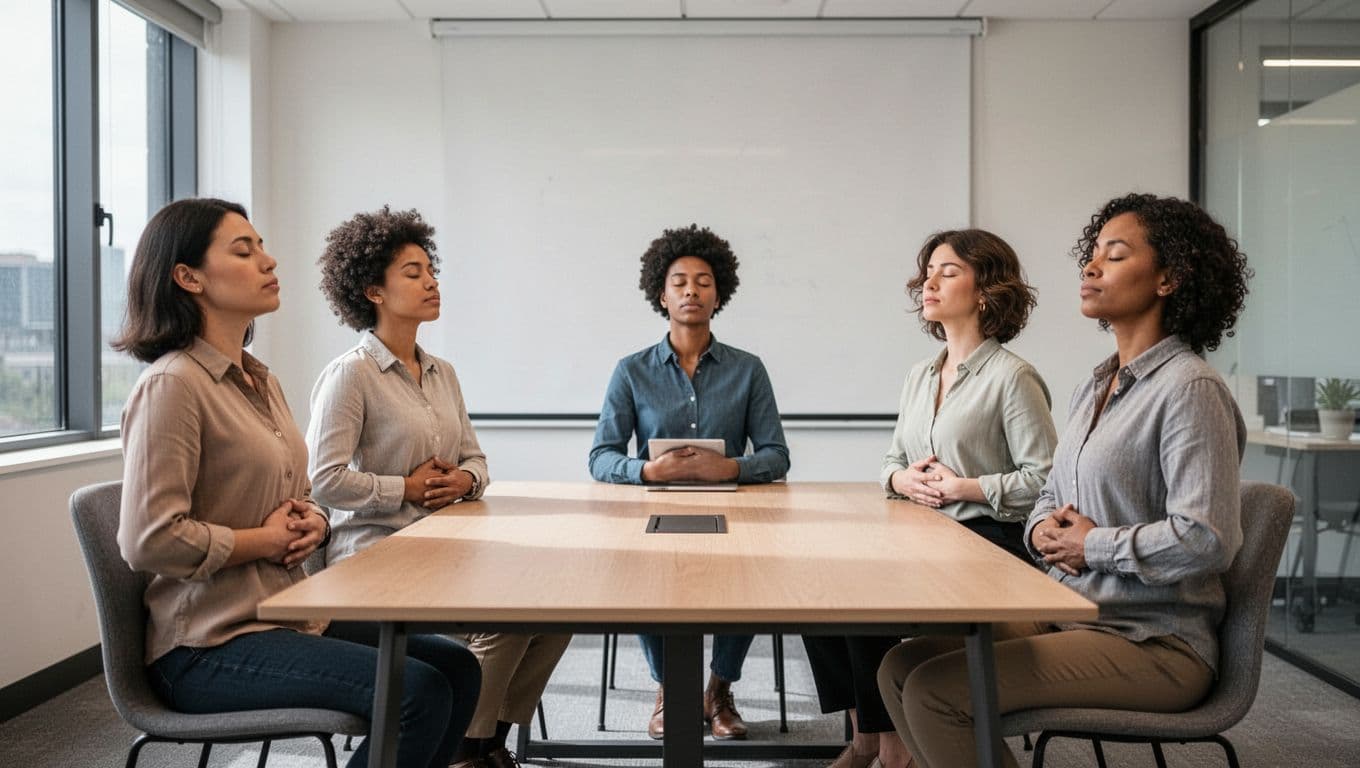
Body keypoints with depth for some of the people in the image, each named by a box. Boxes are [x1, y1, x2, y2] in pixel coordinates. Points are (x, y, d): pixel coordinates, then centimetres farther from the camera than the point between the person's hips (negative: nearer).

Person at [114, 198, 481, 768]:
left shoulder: (259, 380, 14)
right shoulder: (172, 384, -15)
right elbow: (150, 540, -22)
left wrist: (312, 523, 2)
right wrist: (267, 540, -11)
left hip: (288, 613, 9)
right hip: (209, 645, -9)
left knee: (456, 666, -1)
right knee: (419, 692, -22)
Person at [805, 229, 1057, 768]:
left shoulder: (1012, 376, -8)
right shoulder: (919, 377, 14)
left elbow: (1045, 477, -12)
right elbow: (892, 460, 20)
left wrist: (969, 488, -18)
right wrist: (900, 479, -3)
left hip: (986, 537, -7)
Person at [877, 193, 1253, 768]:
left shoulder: (1189, 388, -15)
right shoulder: (1095, 387, 14)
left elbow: (1205, 537, -23)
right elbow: (1051, 495, 22)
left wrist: (1094, 544, -13)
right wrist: (1042, 528, -1)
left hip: (1151, 642, -8)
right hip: (1070, 614, 8)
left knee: (934, 692, -21)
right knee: (900, 668, -4)